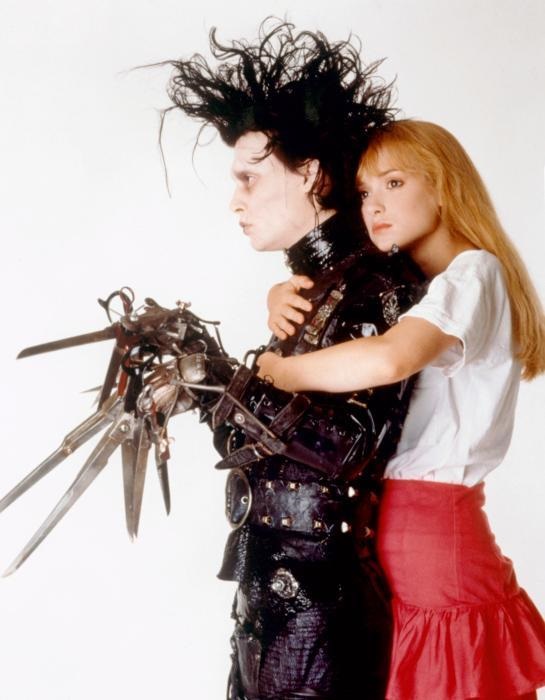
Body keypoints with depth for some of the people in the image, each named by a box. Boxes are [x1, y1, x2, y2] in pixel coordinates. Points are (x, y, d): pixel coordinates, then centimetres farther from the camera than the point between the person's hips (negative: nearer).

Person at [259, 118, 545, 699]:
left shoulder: (474, 272, -11)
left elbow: (388, 359, -30)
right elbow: (314, 290, 23)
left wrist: (279, 372, -15)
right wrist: (283, 299, -1)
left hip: (438, 536, -8)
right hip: (393, 525, 8)